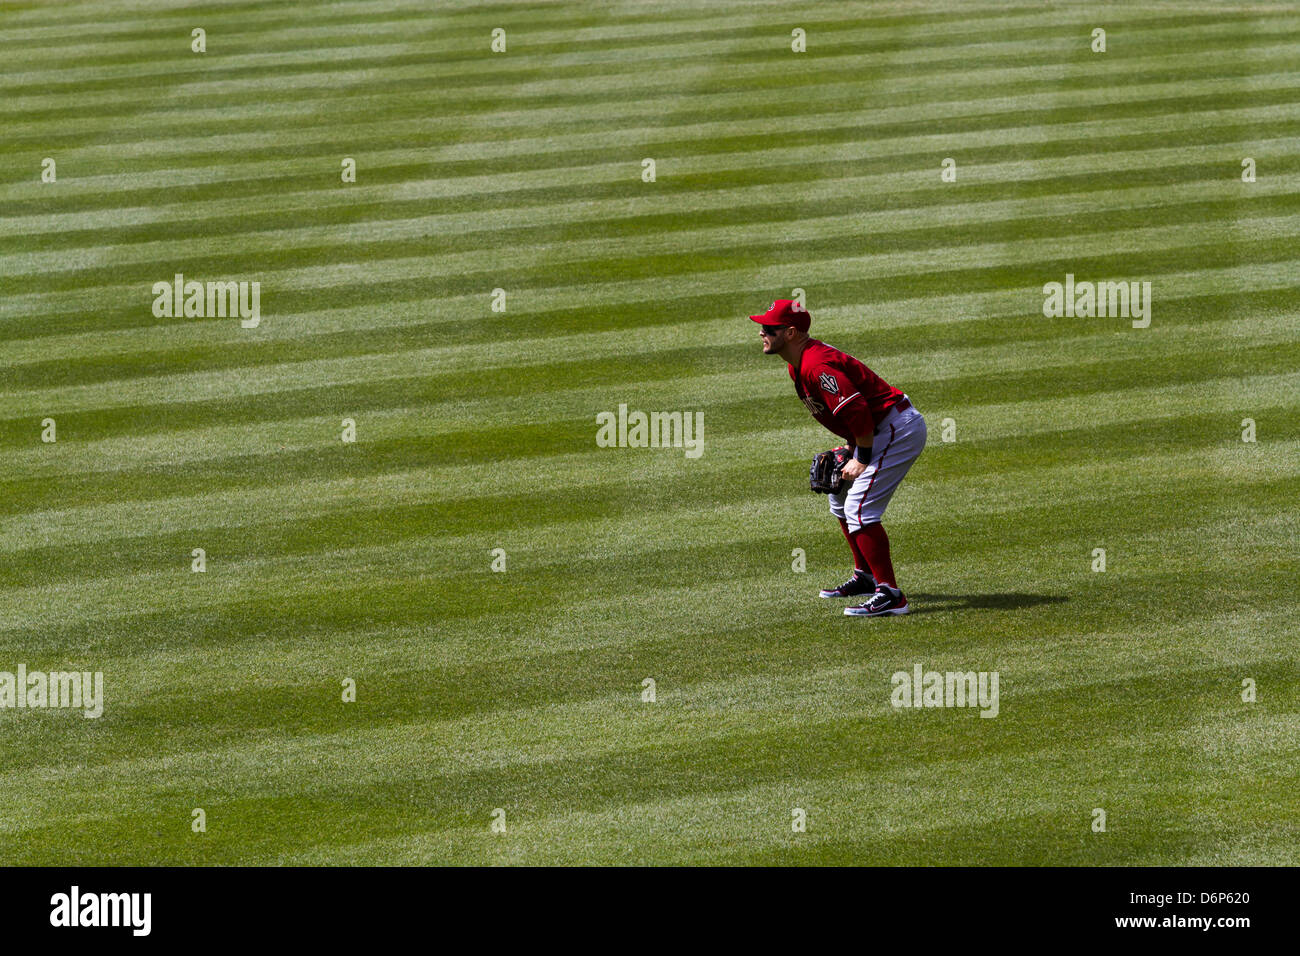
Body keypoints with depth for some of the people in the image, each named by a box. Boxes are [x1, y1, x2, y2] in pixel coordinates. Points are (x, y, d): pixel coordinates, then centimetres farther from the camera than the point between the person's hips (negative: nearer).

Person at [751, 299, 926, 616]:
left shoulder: (816, 365, -24)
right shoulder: (797, 366, 10)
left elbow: (858, 411, -28)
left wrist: (862, 459, -18)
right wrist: (851, 449, 12)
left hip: (897, 429, -11)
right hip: (879, 431, 11)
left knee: (859, 509, -18)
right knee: (840, 498, 24)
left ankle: (891, 595, -19)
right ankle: (866, 577, 36)